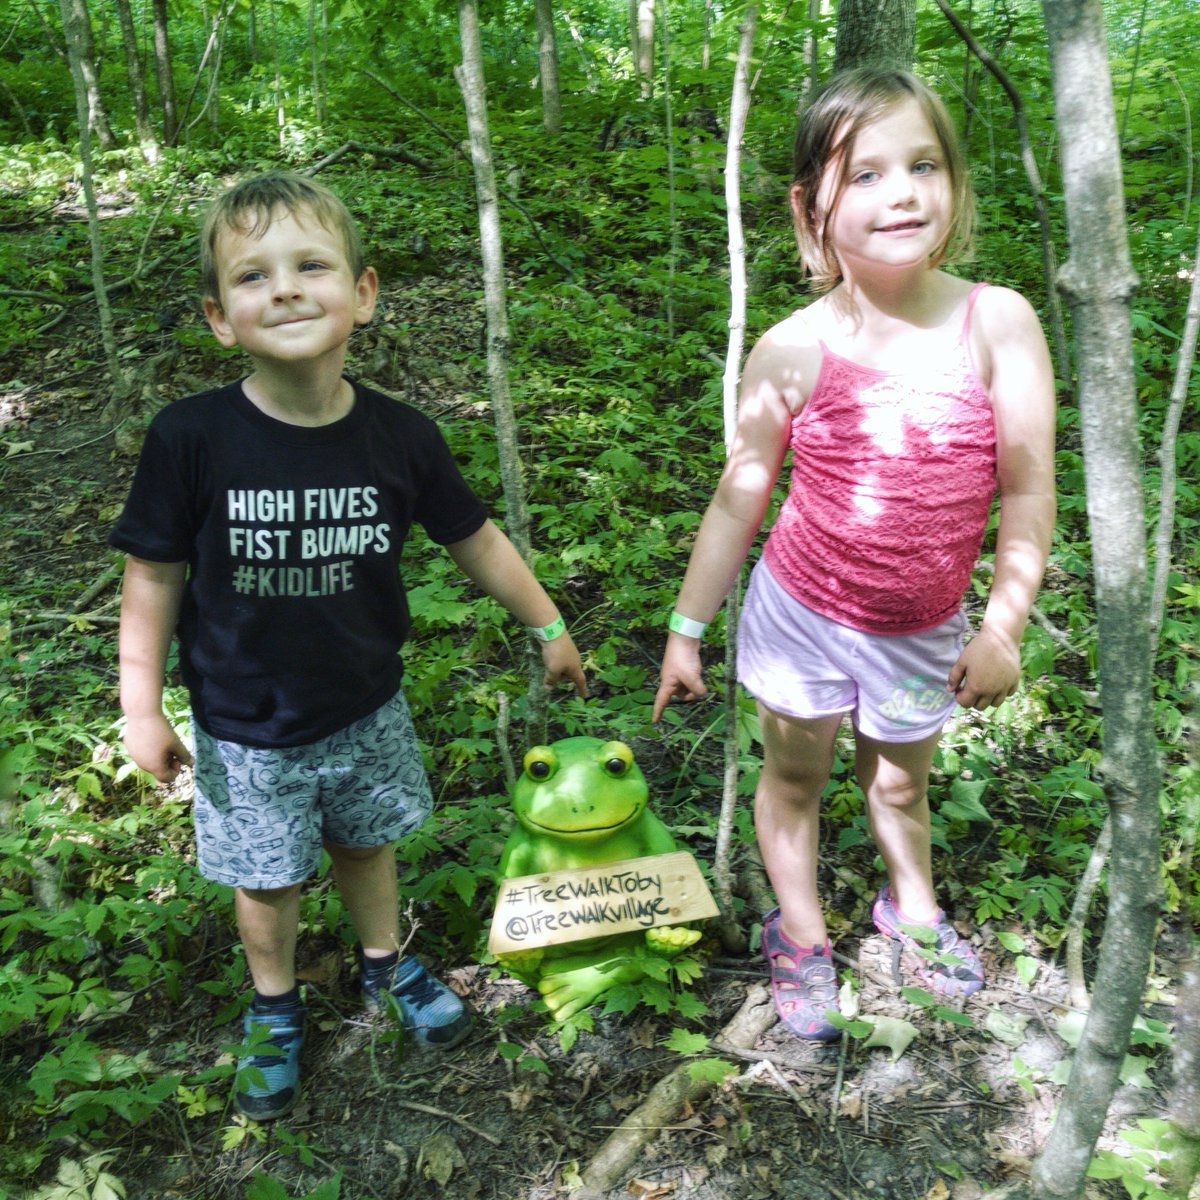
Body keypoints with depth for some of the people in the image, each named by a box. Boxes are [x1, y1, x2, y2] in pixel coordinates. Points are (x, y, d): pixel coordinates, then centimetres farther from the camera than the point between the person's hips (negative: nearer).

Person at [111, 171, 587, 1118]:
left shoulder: (399, 437, -16)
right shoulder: (190, 439, -22)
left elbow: (476, 540, -2)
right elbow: (155, 576, -11)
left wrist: (548, 626, 7)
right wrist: (141, 708, -7)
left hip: (369, 709, 2)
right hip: (246, 729, -1)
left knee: (366, 845, 23)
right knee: (266, 881, 17)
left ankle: (386, 964, 52)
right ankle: (275, 1006, 46)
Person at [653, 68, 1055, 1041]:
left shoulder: (998, 323, -13)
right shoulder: (794, 352, -14)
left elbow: (1028, 492, -7)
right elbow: (740, 500, -6)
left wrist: (1003, 627, -7)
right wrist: (686, 630, -1)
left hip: (922, 630, 1)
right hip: (801, 611, -1)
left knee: (900, 781, 22)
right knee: (795, 777, 16)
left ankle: (913, 908, 52)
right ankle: (800, 937, 40)